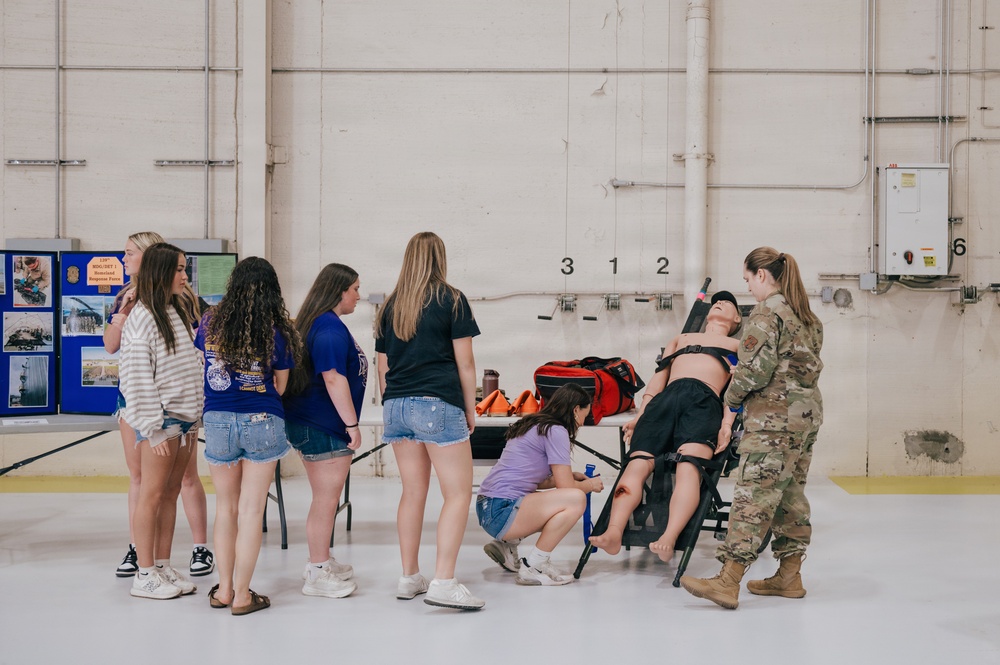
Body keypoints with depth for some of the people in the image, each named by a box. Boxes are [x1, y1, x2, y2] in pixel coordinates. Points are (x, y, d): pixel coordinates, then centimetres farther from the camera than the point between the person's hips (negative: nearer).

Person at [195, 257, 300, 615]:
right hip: (262, 422, -2)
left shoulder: (210, 322, -1)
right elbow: (280, 385, 2)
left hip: (218, 421, 2)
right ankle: (242, 595, 9)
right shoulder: (275, 330, -5)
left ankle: (224, 589, 22)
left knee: (226, 507, 16)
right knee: (251, 510, 4)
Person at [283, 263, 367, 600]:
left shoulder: (321, 324, 15)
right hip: (323, 426, -11)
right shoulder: (330, 328, -18)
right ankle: (317, 575, 4)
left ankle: (322, 561, 29)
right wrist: (352, 424, -18)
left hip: (313, 424, 11)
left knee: (325, 498, 19)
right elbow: (334, 380, -22)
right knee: (326, 500, -3)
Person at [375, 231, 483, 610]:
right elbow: (464, 362, -3)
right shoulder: (451, 300, -2)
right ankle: (443, 583, -10)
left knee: (413, 492, 13)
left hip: (397, 406, 6)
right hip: (439, 405, -6)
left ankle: (409, 578, 18)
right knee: (458, 494, -2)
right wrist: (470, 409, 5)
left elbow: (383, 366, 14)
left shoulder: (391, 305, 12)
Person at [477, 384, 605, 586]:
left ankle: (506, 545, 16)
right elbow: (565, 486, -9)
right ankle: (533, 567, -10)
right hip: (501, 511, -10)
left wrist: (571, 477, 21)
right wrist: (589, 485, 11)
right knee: (575, 499, -18)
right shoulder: (556, 431, -9)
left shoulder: (535, 425, 19)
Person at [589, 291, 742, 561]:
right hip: (665, 399, 3)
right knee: (637, 464, -23)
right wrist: (639, 417, 13)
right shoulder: (679, 339, 41)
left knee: (688, 468, -31)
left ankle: (668, 539, -51)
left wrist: (727, 424, -6)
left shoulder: (739, 346, 31)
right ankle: (613, 533, -41)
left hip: (705, 403, -3)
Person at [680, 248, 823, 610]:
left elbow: (756, 368, -17)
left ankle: (728, 582, -12)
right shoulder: (807, 315, 17)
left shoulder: (766, 313, -10)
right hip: (807, 413, 10)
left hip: (774, 418, -9)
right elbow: (805, 365, 16)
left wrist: (731, 397, -1)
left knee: (754, 495, -11)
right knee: (791, 494, 13)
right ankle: (789, 576, 19)